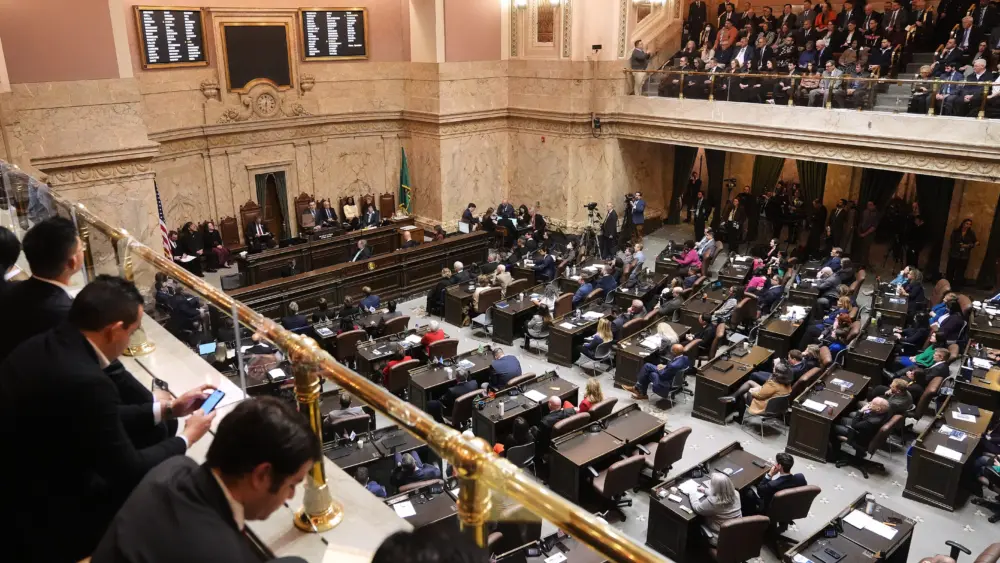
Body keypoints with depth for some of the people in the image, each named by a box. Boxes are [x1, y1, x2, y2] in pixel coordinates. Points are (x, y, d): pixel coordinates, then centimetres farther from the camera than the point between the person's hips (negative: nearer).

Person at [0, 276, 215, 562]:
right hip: (37, 522, -8)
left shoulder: (44, 345, -4)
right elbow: (129, 471, -18)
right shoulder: (86, 382, -31)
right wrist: (187, 438, -2)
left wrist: (167, 409, 15)